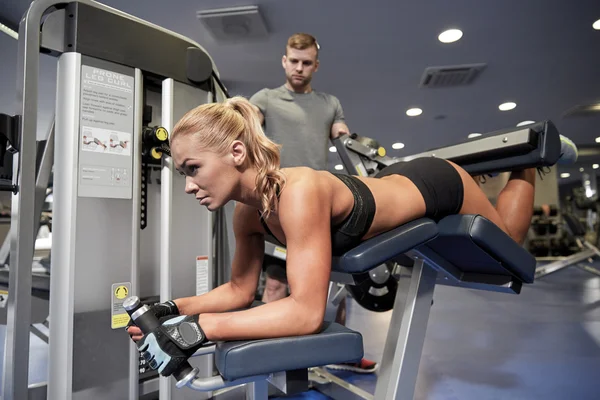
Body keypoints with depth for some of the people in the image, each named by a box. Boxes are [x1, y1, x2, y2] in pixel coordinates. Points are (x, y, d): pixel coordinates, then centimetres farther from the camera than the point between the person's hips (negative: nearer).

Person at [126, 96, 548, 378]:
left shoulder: (299, 192, -43)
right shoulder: (247, 213, -19)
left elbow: (308, 312, -44)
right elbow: (240, 290, -8)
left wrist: (200, 327, -46)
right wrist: (176, 309, -21)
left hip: (436, 187, -6)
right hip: (396, 184, 6)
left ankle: (525, 163, 47)